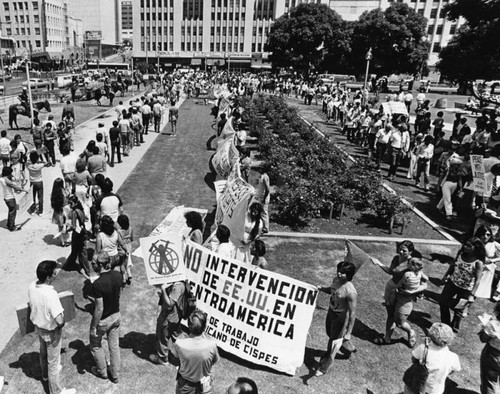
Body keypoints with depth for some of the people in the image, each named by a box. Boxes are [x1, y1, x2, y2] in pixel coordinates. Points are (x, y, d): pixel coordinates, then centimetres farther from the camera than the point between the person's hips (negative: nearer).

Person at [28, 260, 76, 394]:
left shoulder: (31, 286, -15)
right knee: (53, 361, 12)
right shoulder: (50, 294, -38)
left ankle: (45, 374, 59)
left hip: (38, 326, 7)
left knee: (43, 353, 32)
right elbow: (59, 321, -36)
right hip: (51, 332, -7)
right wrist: (62, 314, -15)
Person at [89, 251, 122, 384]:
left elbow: (99, 309, -26)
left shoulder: (97, 284, -32)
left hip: (103, 320, -5)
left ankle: (102, 372, 41)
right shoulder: (117, 275, -13)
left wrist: (93, 327, -14)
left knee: (96, 345, 23)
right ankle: (115, 375, 35)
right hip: (116, 316, 5)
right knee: (114, 346, 20)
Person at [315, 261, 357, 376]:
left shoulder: (350, 292, -34)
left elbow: (352, 313, -28)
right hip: (331, 312, 8)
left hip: (341, 317, -8)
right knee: (330, 334, 30)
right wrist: (321, 288, -8)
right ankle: (349, 347, 59)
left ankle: (323, 368, 27)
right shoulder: (336, 279, -11)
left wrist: (348, 333, -24)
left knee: (332, 342, 7)